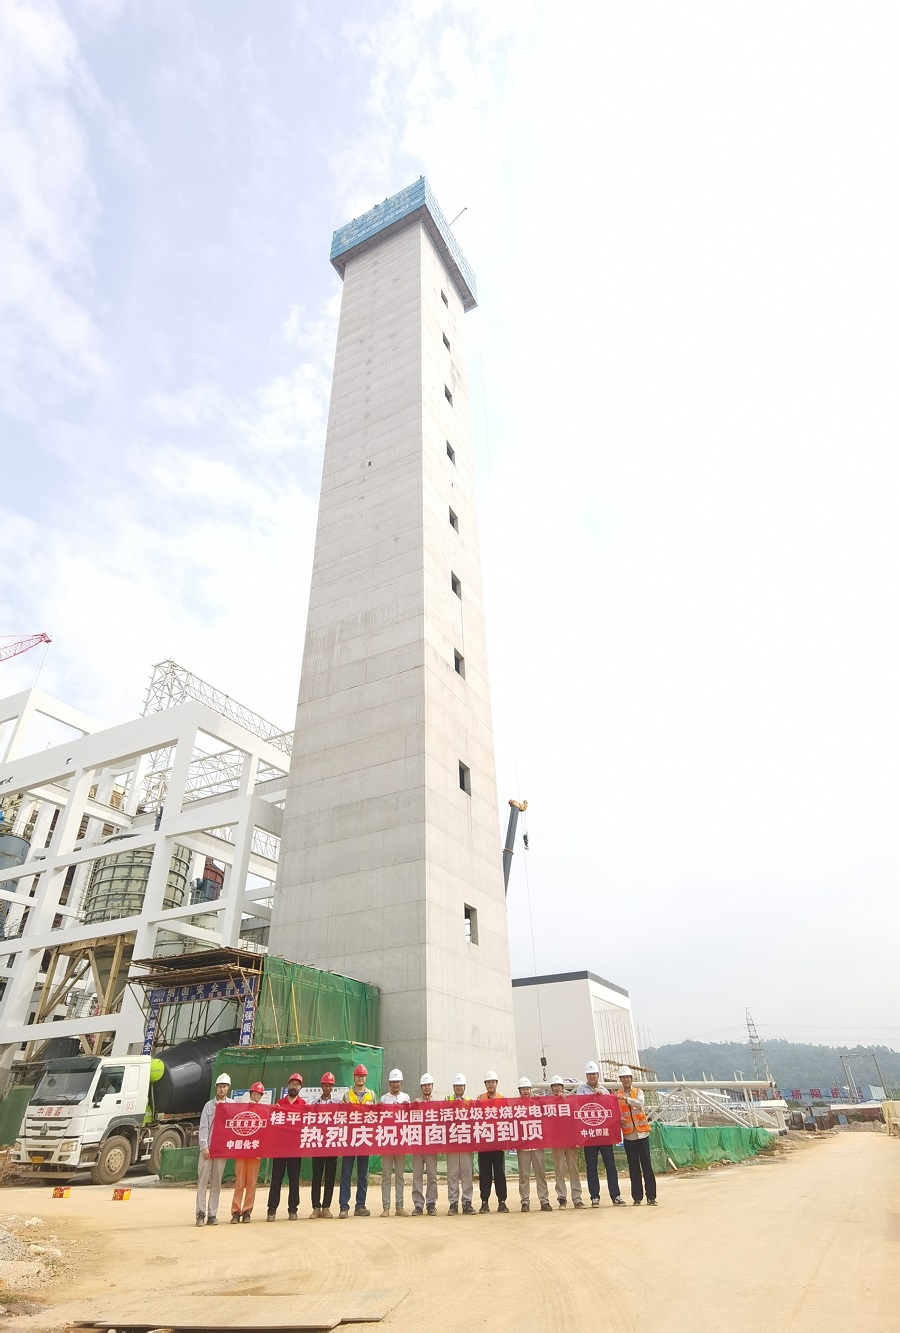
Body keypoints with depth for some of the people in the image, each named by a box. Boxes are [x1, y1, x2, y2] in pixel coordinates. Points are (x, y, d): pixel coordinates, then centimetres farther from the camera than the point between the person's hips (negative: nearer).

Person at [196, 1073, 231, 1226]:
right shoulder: (209, 1105, 5)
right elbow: (203, 1127, 0)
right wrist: (204, 1147, -8)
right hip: (207, 1147, -1)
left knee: (216, 1183, 5)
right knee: (203, 1181, -4)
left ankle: (212, 1214, 11)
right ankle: (201, 1214, 2)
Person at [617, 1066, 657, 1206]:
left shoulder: (638, 1092, 5)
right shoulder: (617, 1094, 5)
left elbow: (640, 1104, -16)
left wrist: (626, 1098, -30)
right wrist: (619, 1119, -22)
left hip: (642, 1132, 0)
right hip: (628, 1134, 0)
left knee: (647, 1164, 0)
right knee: (633, 1166, 4)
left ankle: (651, 1196, 8)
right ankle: (637, 1197, 14)